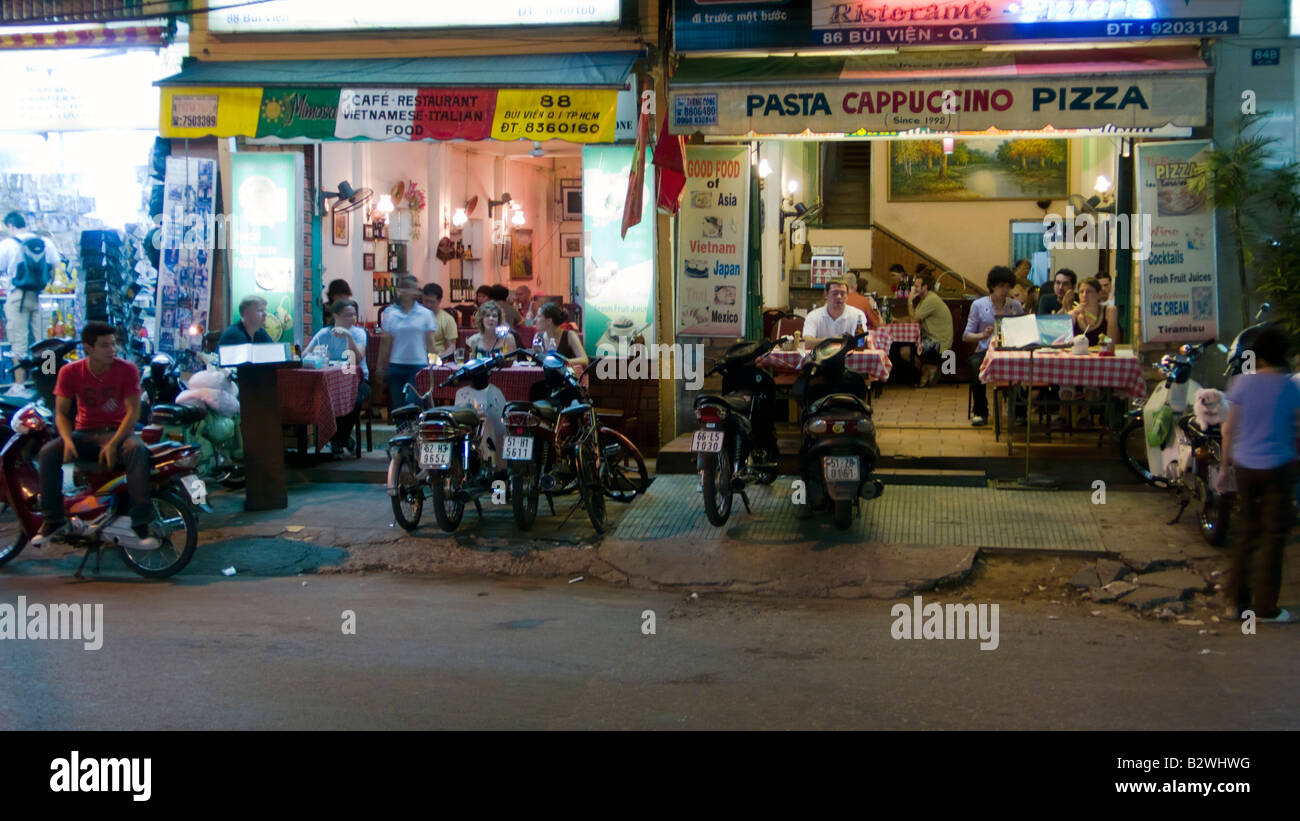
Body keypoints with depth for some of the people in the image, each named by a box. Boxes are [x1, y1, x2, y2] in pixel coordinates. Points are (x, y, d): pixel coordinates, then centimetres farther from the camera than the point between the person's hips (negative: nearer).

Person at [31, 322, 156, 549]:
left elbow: (133, 411, -12)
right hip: (85, 433, 2)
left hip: (118, 431, -2)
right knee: (48, 453, -25)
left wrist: (113, 443, -25)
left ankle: (141, 524, -37)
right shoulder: (70, 372, -2)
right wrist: (67, 440, -23)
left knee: (137, 450, -36)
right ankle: (54, 521, -17)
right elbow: (61, 412, -2)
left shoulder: (127, 370, -7)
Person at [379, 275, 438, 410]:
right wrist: (381, 367, 10)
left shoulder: (425, 314, 1)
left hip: (419, 367, -1)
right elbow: (386, 343, 9)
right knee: (398, 407, 5)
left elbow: (430, 343, 5)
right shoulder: (390, 313, 4)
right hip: (396, 367, 2)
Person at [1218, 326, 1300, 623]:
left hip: (1244, 466, 3)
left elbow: (1229, 429, 2)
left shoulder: (1243, 383, -2)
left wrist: (1225, 468, 12)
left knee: (1246, 532, 14)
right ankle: (1265, 607, 6)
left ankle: (1237, 598, 18)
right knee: (1273, 536, 4)